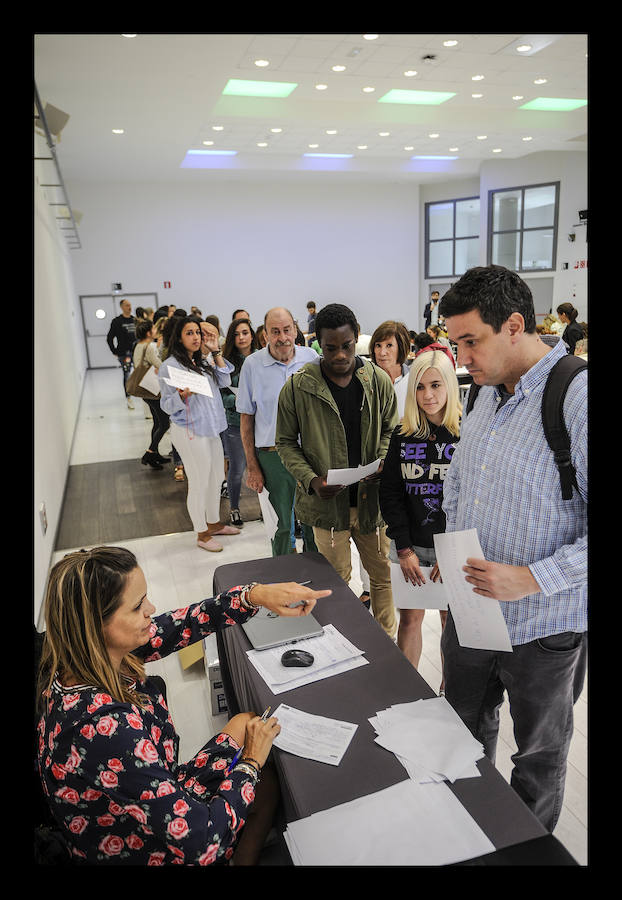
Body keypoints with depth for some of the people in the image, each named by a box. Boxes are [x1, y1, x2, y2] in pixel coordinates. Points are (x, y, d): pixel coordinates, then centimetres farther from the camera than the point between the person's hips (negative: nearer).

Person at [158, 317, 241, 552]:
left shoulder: (201, 362, 14)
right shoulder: (170, 366, -11)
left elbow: (224, 381, 7)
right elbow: (167, 405, -10)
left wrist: (216, 352, 4)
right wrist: (183, 395, -31)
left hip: (210, 429, 8)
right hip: (189, 432, -8)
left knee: (216, 479, 17)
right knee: (198, 484, 0)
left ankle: (214, 522, 36)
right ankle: (202, 534, 16)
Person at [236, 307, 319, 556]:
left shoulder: (311, 357, 1)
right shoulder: (253, 364, -4)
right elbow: (246, 418, -1)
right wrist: (252, 467, -3)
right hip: (273, 456, -1)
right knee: (282, 523, 9)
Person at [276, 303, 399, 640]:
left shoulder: (378, 380, -2)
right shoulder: (298, 386, -8)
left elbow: (389, 429, 10)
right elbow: (286, 442, -1)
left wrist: (382, 464, -10)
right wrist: (311, 480, -16)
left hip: (371, 496, 2)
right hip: (327, 500, -2)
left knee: (382, 574, 16)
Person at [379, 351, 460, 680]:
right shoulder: (403, 434, 1)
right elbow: (390, 494, 0)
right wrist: (405, 549, -6)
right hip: (410, 545, 2)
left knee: (452, 620, 12)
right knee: (409, 618, 10)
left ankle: (449, 689, 34)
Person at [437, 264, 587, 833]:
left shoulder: (578, 397, -23)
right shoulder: (487, 394, 3)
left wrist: (531, 578, -28)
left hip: (543, 626, -7)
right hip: (469, 610, 7)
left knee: (538, 755, 19)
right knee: (465, 733, 26)